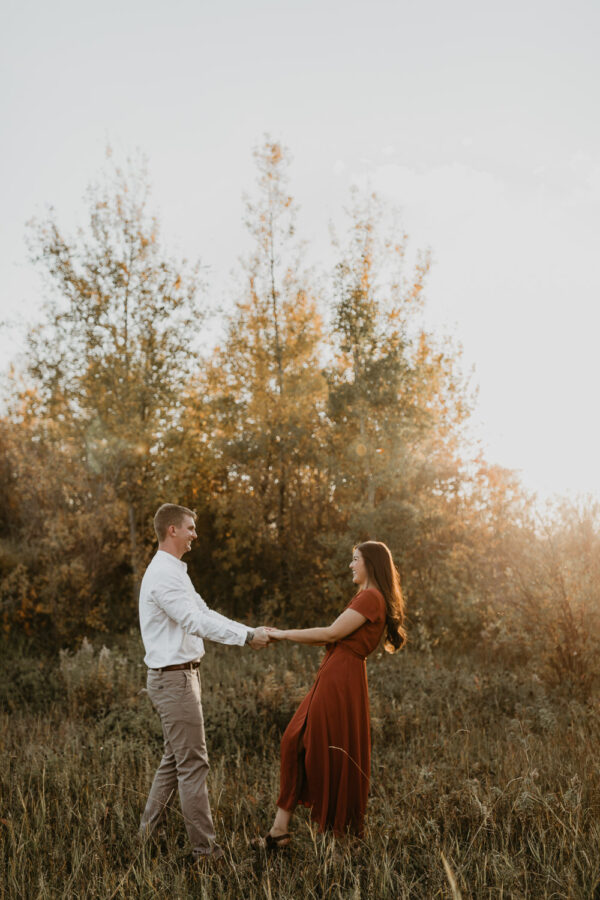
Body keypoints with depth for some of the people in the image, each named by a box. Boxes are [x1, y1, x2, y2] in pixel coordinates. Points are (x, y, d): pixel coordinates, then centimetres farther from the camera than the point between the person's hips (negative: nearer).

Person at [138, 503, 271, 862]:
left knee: (175, 758, 18)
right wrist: (248, 636, -22)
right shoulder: (163, 574, -18)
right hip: (174, 678, -10)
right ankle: (205, 847, 3)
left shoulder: (175, 572, 16)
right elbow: (196, 622, -25)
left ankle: (150, 828, 29)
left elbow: (205, 613, 15)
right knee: (193, 764, -5)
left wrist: (250, 632, 6)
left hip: (182, 675, 10)